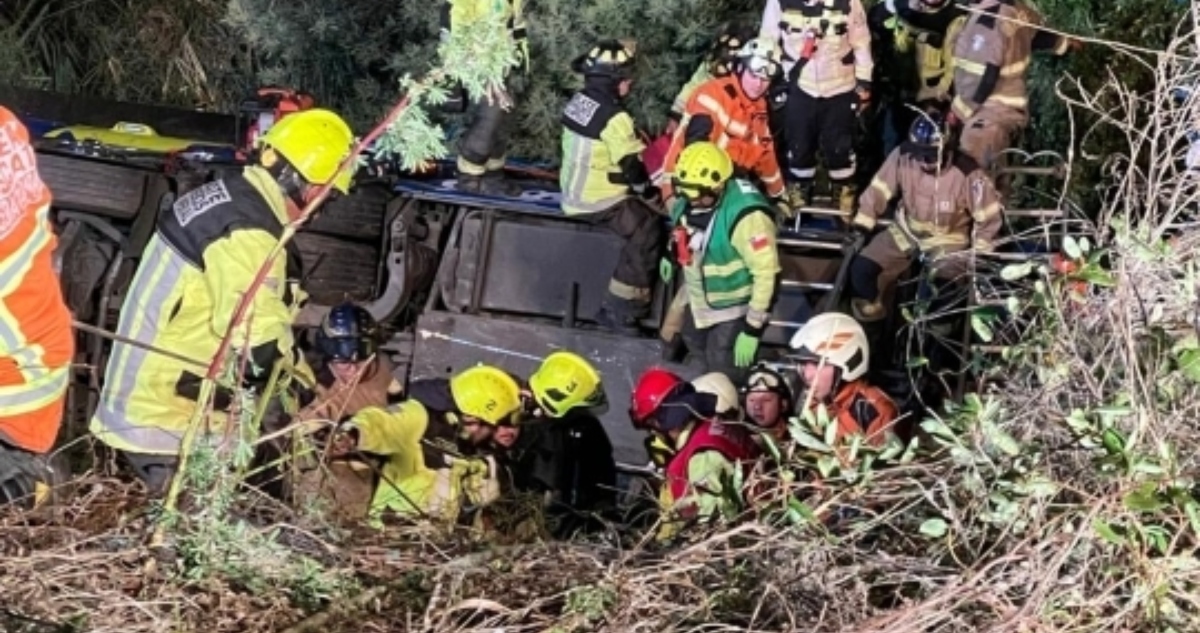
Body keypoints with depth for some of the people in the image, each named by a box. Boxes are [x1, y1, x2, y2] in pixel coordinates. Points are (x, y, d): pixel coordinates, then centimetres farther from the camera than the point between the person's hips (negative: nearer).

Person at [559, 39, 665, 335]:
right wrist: (651, 192, 0)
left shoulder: (578, 101, 4)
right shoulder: (614, 117, -23)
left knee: (642, 214, 21)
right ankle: (619, 310, -9)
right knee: (648, 230, -8)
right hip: (598, 200, -9)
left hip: (574, 191, 9)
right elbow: (632, 166, -19)